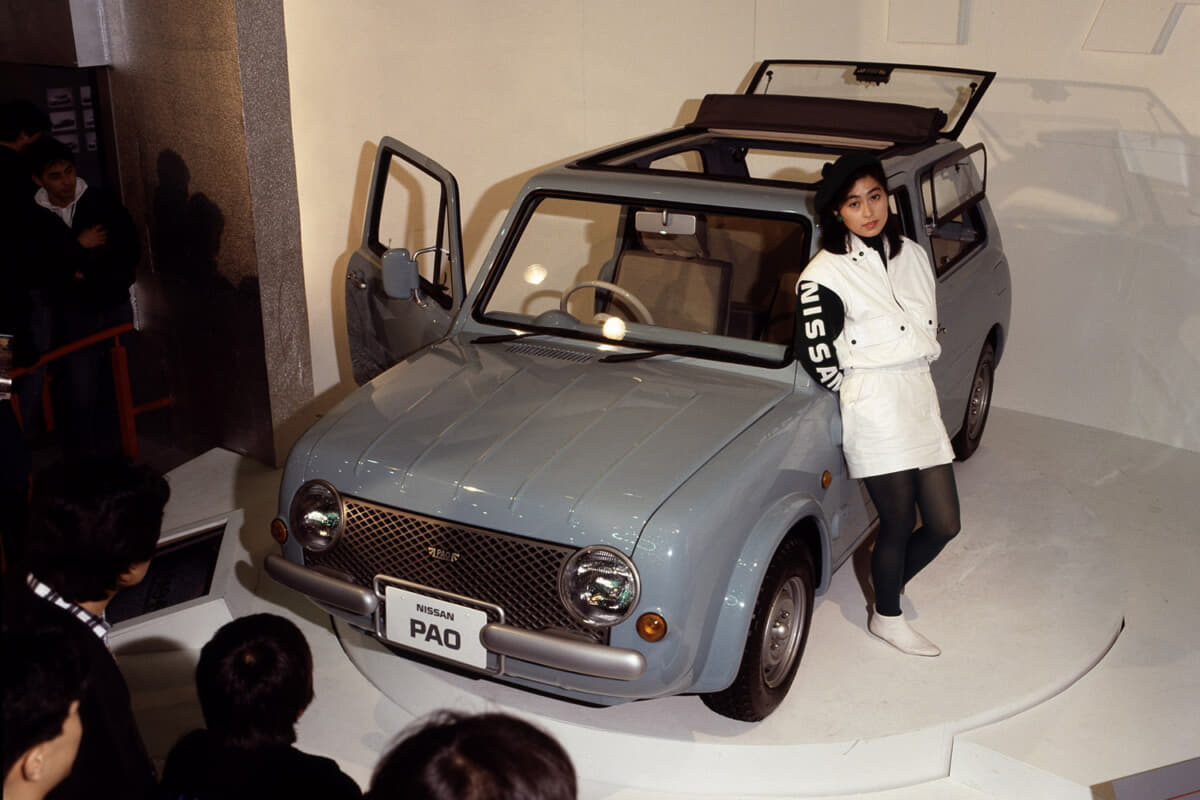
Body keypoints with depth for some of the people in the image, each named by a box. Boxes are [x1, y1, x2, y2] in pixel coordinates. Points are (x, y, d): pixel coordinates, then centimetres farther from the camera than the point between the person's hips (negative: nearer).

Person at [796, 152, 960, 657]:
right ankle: (886, 617, 27)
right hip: (874, 411, -6)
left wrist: (914, 380, 11)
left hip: (922, 400, 6)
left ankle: (888, 584, 34)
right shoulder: (824, 276, -11)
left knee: (944, 524, 8)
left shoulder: (912, 255, 10)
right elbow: (817, 359, -10)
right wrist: (860, 394, 1)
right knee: (898, 524, 3)